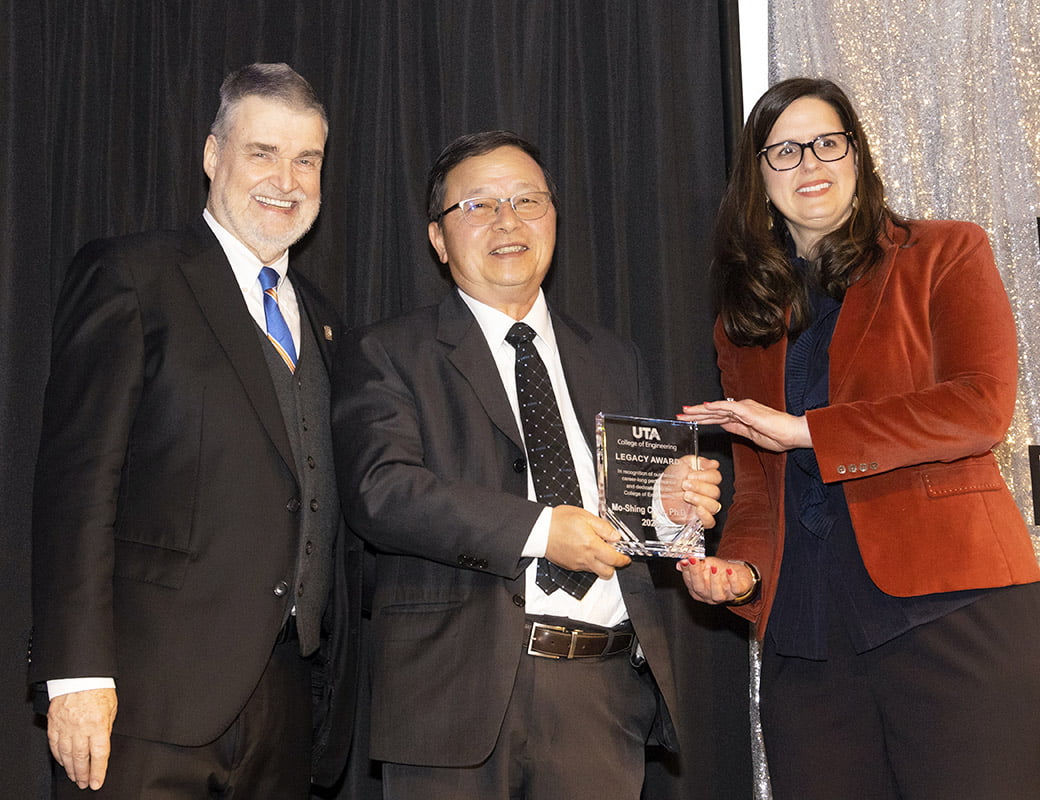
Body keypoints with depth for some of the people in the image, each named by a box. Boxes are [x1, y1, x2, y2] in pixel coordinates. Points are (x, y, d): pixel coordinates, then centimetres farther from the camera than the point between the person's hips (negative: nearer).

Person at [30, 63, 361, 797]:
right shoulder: (131, 275, -1)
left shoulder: (318, 319, 19)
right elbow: (78, 477, -9)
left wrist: (337, 671, 12)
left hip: (285, 700, 6)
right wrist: (76, 673, -16)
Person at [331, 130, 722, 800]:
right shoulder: (387, 354, 4)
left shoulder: (615, 361, 19)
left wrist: (680, 507, -2)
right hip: (459, 690, -3)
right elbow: (379, 490, -12)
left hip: (604, 693, 4)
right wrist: (538, 530, -19)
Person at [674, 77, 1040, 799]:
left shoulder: (945, 255, 6)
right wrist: (741, 566, -2)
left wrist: (806, 430, -11)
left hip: (950, 607, -3)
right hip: (805, 638, 4)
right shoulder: (744, 321, 19)